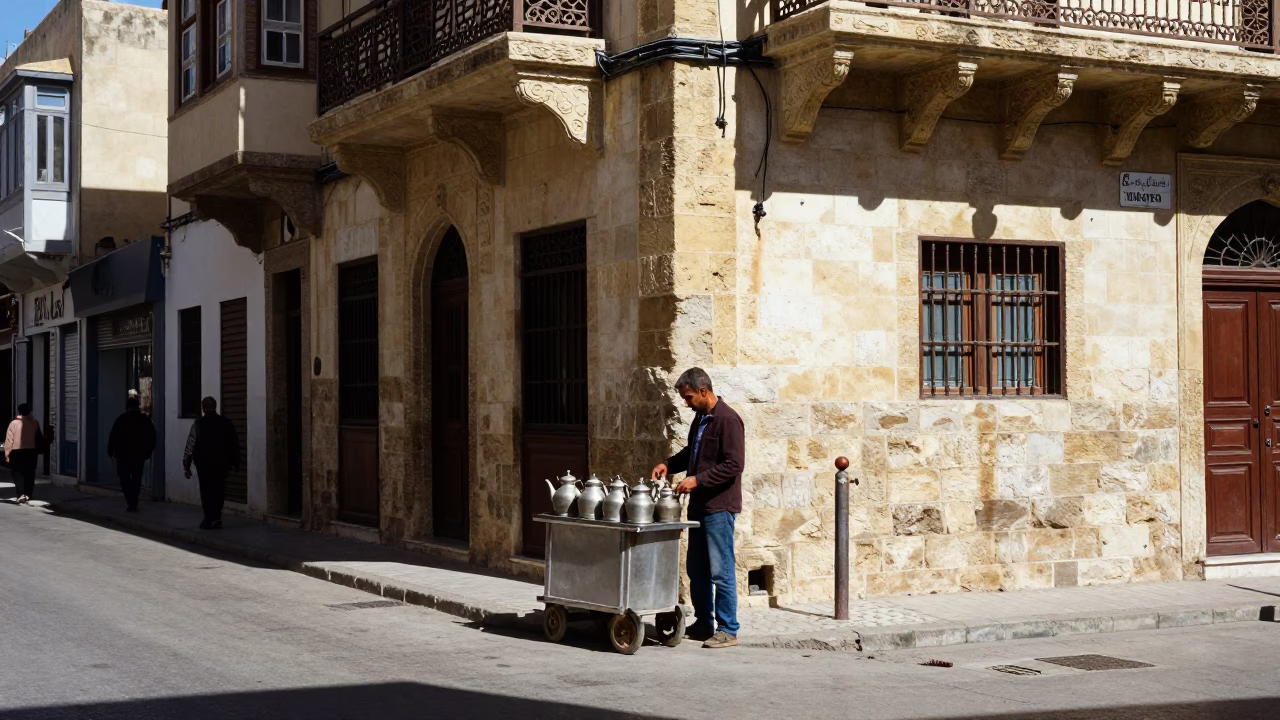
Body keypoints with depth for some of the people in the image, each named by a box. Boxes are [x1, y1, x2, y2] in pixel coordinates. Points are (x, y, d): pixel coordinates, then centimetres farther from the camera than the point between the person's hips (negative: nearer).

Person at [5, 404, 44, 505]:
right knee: (29, 475, 10)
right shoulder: (35, 423, -1)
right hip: (31, 452, 2)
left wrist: (7, 453, -2)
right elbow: (39, 438, 9)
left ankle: (21, 494, -11)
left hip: (17, 452, -2)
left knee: (18, 474, 3)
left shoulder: (14, 423, -8)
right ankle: (28, 496, 11)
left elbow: (9, 439, -6)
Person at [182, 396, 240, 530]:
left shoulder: (198, 423, -8)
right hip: (221, 463, 2)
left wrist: (186, 465, -5)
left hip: (204, 464, -2)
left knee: (206, 490, 4)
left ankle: (210, 520, 0)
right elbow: (234, 445, 5)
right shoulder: (226, 423, 1)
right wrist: (235, 463, 13)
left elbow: (190, 445, -10)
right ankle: (216, 518, 8)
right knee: (218, 490, 11)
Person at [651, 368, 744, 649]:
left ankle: (728, 630, 3)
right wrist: (669, 464, 9)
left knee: (721, 571, -4)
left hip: (719, 507, -9)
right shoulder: (700, 418, 13)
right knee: (696, 569, 14)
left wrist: (697, 480, -21)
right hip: (699, 505, 9)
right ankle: (703, 623, 25)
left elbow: (733, 465, -20)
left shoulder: (727, 420, -15)